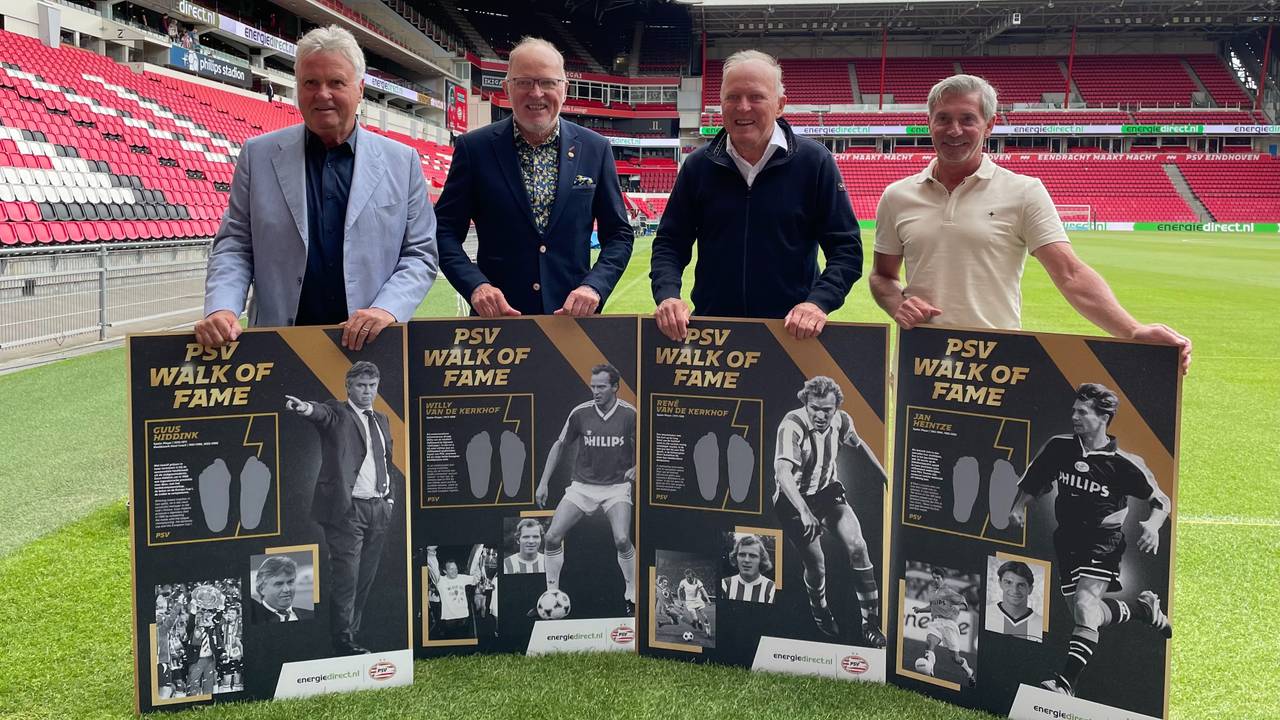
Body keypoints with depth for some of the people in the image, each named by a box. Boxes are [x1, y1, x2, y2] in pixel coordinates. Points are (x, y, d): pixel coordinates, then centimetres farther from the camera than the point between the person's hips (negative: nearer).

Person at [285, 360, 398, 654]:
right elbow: (324, 414, -25)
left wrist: (391, 498, 15)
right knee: (346, 577, -5)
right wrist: (307, 408, -48)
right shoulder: (338, 413, -1)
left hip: (378, 510, 6)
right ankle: (343, 640, 3)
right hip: (347, 509, -6)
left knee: (365, 578, 10)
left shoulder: (381, 420, 18)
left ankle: (351, 633, 20)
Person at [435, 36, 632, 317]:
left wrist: (594, 286, -12)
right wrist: (475, 285, -16)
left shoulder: (595, 149, 1)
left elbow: (618, 234, 4)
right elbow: (445, 229, -1)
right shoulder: (474, 147, -3)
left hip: (573, 315, 1)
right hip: (498, 315, -1)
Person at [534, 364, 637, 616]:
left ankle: (631, 596, 2)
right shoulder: (580, 413, -6)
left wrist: (636, 468, -17)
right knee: (552, 537, -7)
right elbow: (559, 445, 6)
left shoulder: (630, 414, -10)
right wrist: (544, 482, 4)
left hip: (616, 486, -2)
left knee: (622, 540, -21)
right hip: (582, 486, 2)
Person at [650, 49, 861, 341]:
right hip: (709, 331, 2)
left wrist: (819, 302, -19)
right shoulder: (699, 165, 3)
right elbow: (669, 243, 6)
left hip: (793, 333, -2)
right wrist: (667, 295, -12)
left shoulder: (814, 161, -4)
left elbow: (846, 248, -4)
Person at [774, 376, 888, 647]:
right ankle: (820, 612, 27)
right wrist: (804, 512, -53)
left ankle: (871, 622, 0)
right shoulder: (791, 426, -29)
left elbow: (857, 443, 13)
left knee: (857, 546, -12)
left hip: (828, 490, 4)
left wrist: (884, 473, 18)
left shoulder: (841, 421, -11)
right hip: (795, 500, -4)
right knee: (815, 564, -8)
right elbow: (783, 472, -42)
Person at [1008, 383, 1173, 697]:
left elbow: (1162, 501, -1)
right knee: (1088, 614, 12)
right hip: (1067, 538, 5)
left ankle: (1066, 682, -28)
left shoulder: (1123, 462, -12)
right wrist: (1018, 507, -3)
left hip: (1104, 539, -5)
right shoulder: (1057, 446, -2)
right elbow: (1032, 483, 13)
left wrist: (1153, 525, -20)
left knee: (1084, 603, -25)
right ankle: (1142, 607, 41)